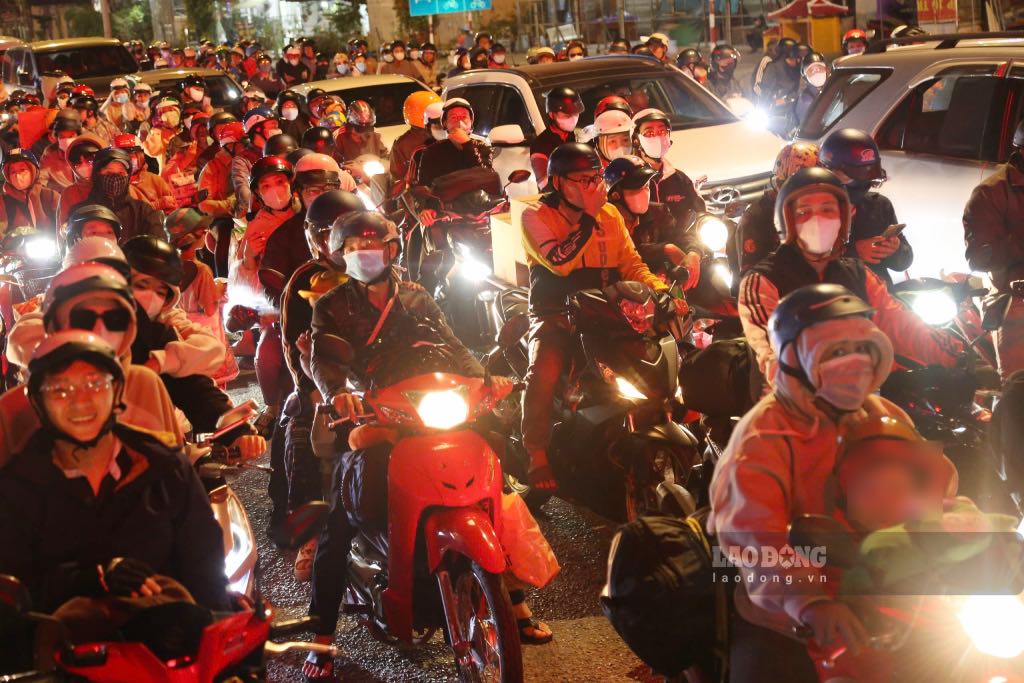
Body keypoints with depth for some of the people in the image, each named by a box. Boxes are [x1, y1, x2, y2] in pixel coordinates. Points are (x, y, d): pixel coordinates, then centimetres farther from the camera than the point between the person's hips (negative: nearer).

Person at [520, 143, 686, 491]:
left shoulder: (610, 214, 11)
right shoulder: (536, 216, -4)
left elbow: (631, 263, 11)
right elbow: (560, 261, -20)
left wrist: (662, 292, -6)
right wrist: (589, 217, -17)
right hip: (555, 315, -4)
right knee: (543, 373, -31)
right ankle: (537, 455, -16)